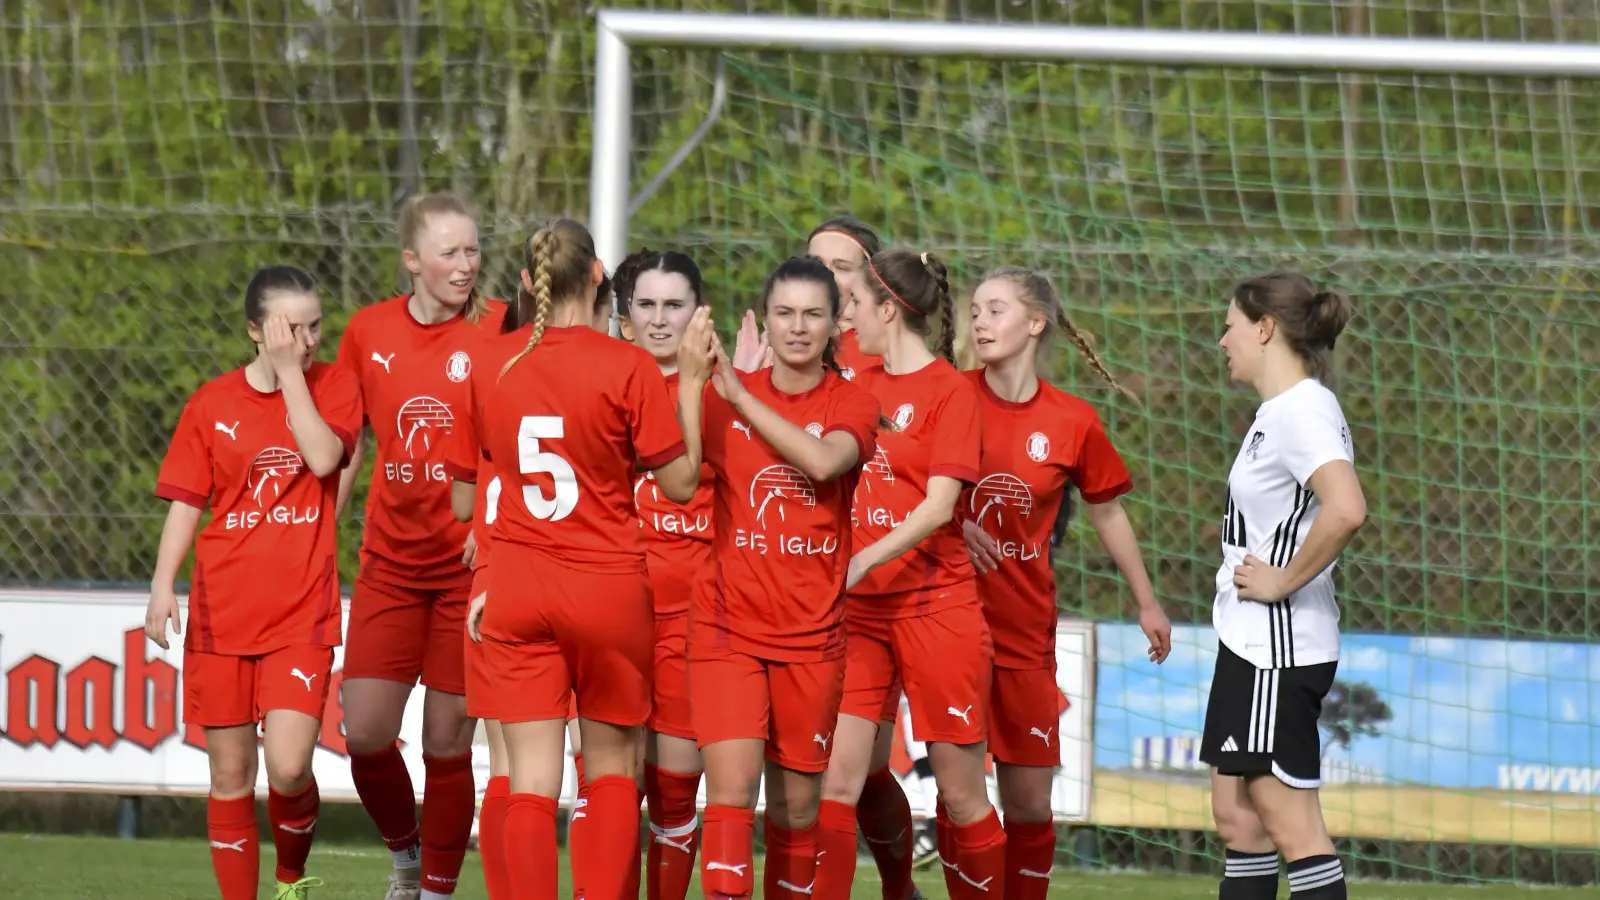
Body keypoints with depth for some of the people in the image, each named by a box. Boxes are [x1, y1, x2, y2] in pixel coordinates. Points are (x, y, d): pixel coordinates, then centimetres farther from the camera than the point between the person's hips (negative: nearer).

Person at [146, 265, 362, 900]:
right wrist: (163, 584, -4)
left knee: (288, 769, -14)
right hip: (222, 611, 2)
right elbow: (186, 501, 7)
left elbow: (325, 457, -16)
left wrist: (291, 373, -12)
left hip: (302, 614, -2)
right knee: (230, 776, 4)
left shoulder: (332, 387, 3)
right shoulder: (212, 404, 5)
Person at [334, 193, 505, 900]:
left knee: (447, 742, -1)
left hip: (471, 561, -3)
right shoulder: (369, 332, 4)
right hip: (391, 562, 3)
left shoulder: (499, 331, -6)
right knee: (365, 733, -2)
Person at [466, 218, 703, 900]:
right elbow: (681, 483, -6)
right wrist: (690, 386, 0)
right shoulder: (627, 367, -12)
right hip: (608, 589, -2)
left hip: (517, 588, 2)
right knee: (612, 766, 12)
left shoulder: (492, 364, 0)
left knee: (531, 779, 1)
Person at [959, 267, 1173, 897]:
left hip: (1024, 627, 2)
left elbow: (1107, 512, 14)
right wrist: (951, 522, -16)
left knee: (1030, 804, 4)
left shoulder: (1073, 423, 0)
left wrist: (1146, 602, 20)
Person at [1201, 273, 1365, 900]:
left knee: (1292, 825, -10)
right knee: (1236, 817, 13)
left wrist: (1284, 581, -22)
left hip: (1280, 647, -11)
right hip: (1251, 640, 11)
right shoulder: (1278, 411, 14)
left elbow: (1345, 511, -33)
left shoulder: (1303, 411, -17)